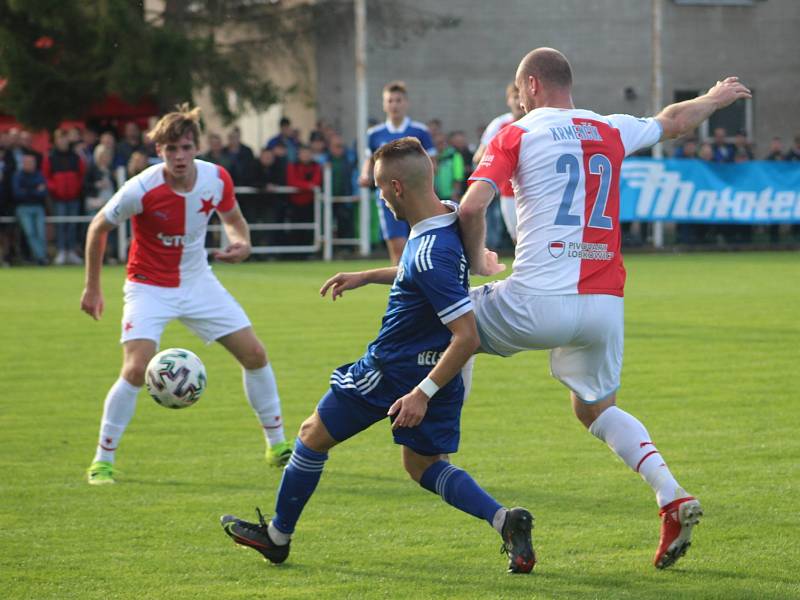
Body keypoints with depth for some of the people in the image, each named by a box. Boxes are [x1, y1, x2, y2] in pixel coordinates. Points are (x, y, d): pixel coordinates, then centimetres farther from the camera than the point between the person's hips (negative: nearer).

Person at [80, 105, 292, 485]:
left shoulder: (217, 179, -12)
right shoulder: (141, 190, -23)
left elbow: (233, 218, 9)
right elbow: (99, 227, -7)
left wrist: (242, 243, -15)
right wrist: (92, 287, -3)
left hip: (198, 282, 5)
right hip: (150, 287, -4)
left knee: (255, 354, 2)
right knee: (136, 370, -21)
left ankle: (278, 446, 20)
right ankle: (102, 461, -6)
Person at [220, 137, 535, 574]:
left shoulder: (431, 255, -30)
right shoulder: (448, 220, -2)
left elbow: (467, 337, -31)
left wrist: (424, 393, -29)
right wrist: (366, 277, 24)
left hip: (392, 372, -9)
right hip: (433, 370, 9)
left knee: (313, 435, 12)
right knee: (423, 464, 20)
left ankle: (277, 535, 28)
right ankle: (504, 520, -3)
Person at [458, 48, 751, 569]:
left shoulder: (516, 135, 1)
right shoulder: (612, 132, 15)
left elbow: (472, 207, -10)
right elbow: (673, 121, 34)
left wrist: (478, 259, 9)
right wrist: (716, 98, 55)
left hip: (539, 301, -5)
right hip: (604, 304, 5)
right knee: (597, 409, 21)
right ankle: (672, 496, 2)